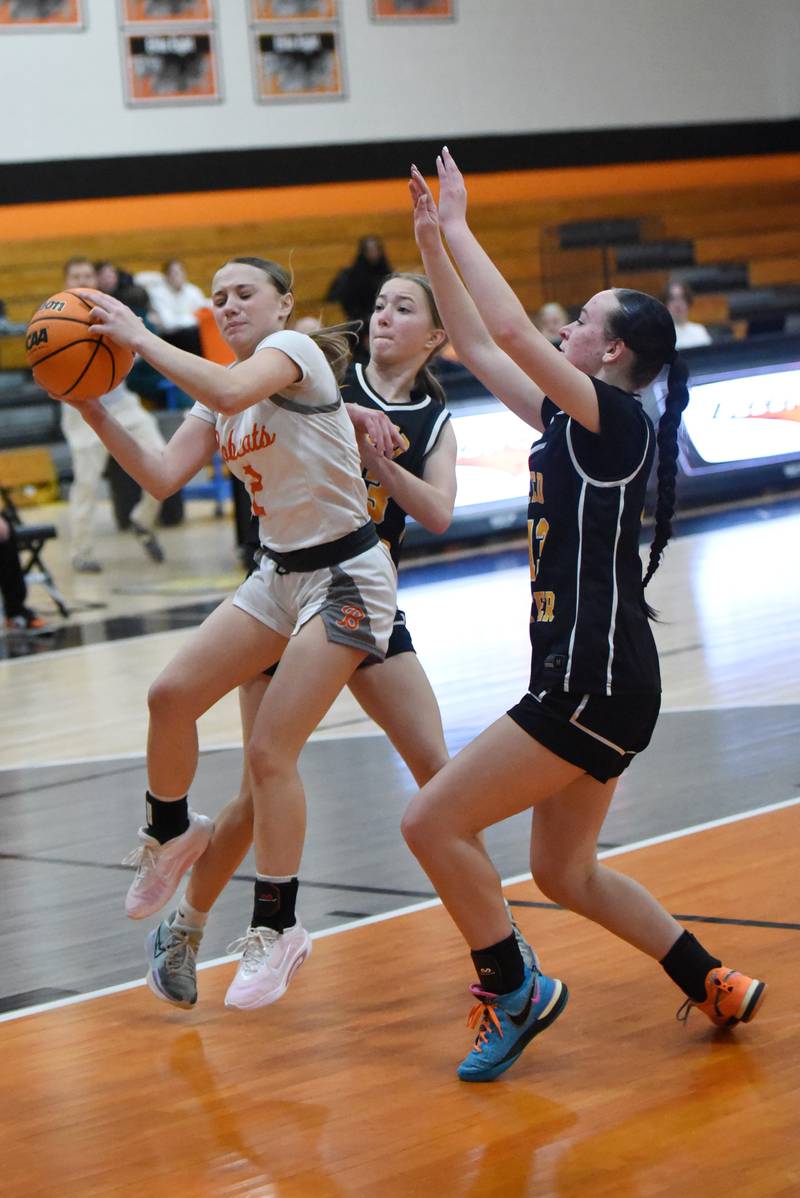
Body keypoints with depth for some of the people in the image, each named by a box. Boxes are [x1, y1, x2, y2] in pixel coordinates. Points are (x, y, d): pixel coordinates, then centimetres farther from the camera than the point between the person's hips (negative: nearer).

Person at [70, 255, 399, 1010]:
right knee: (172, 694, -4)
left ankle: (276, 930, 0)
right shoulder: (219, 391, 11)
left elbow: (231, 391, -35)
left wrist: (139, 337, -29)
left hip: (345, 577, -8)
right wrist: (96, 416, -12)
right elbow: (163, 477, -1)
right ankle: (169, 833, 22)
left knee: (269, 749, -12)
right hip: (279, 574, 8)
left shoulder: (295, 350, -13)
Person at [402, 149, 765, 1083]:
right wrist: (433, 245, 16)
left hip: (596, 681, -10)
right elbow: (479, 349, 21)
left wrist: (457, 226, -12)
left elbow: (512, 331, -23)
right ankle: (715, 988, 24)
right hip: (586, 679, 10)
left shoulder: (615, 419, -12)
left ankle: (514, 994, 3)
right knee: (568, 875, 18)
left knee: (434, 822, -9)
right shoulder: (574, 423, 13)